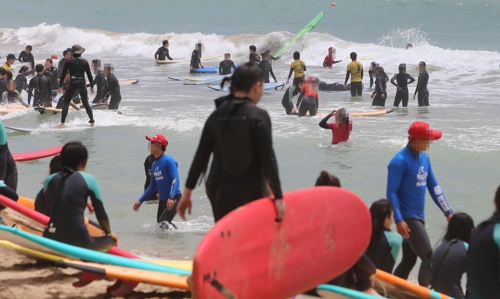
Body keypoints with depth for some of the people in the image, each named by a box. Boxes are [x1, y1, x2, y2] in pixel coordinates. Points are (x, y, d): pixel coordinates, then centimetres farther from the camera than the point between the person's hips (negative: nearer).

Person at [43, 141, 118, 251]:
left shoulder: (49, 180, 11)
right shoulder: (88, 179, 2)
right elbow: (100, 213, 9)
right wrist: (109, 233, 28)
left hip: (51, 240, 2)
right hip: (77, 241, -2)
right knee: (112, 239, 26)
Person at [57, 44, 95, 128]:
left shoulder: (68, 61, -1)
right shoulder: (84, 62, 3)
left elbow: (63, 74, 0)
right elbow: (89, 75, 6)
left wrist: (60, 86, 7)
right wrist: (92, 86, 14)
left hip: (72, 83, -2)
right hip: (82, 83, 2)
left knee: (66, 102, 3)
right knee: (85, 103, 16)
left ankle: (62, 123, -7)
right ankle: (92, 121, 17)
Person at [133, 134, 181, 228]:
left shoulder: (168, 161, -13)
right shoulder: (154, 165, 12)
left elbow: (175, 180, -21)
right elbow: (153, 186, 22)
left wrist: (171, 198, -35)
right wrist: (140, 201, 20)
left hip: (174, 199, -9)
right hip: (163, 200, 9)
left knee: (164, 223, -21)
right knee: (159, 224, 9)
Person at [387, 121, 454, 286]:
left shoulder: (424, 158, 9)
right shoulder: (400, 161, -16)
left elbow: (434, 187, 14)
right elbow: (391, 192, -18)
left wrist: (448, 212, 11)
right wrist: (398, 220, -26)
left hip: (419, 217, 8)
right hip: (407, 218, -8)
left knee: (409, 261, 13)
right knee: (429, 259, -11)